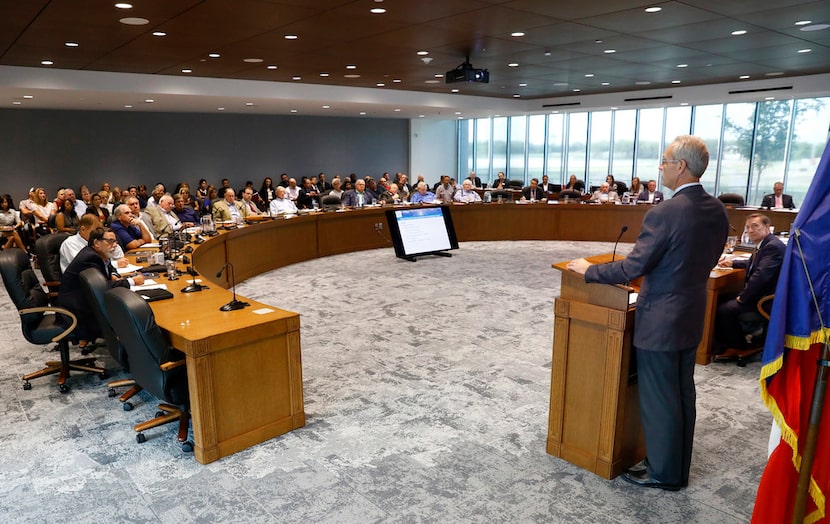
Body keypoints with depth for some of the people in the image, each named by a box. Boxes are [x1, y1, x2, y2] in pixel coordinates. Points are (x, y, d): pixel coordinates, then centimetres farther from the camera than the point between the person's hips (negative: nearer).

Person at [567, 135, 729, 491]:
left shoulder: (664, 214, -23)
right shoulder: (717, 211, 2)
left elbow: (631, 268, -22)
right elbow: (705, 261, 13)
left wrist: (588, 269, -8)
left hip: (660, 321, -8)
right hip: (692, 316, 8)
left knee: (658, 398, 7)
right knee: (683, 394, 19)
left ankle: (663, 473, 22)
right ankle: (679, 468, 34)